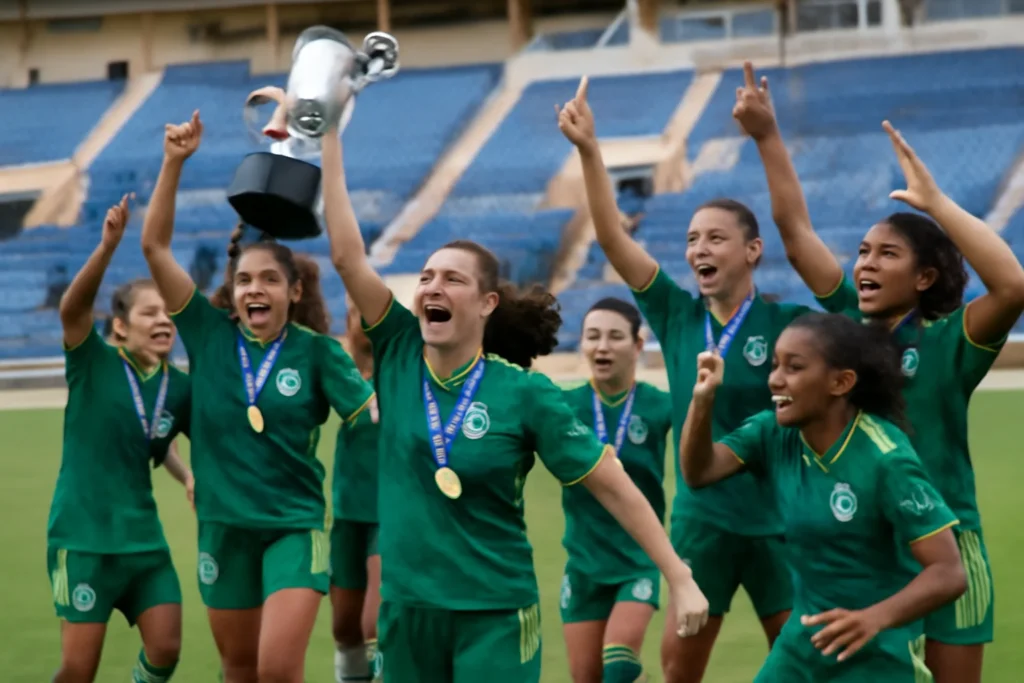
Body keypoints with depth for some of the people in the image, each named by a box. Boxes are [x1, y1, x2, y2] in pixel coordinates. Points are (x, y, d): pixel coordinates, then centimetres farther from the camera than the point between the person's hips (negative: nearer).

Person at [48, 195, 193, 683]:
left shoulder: (180, 388, 3)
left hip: (144, 538, 4)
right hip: (83, 537, -4)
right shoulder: (93, 363, -8)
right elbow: (72, 308, -27)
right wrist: (108, 246, -42)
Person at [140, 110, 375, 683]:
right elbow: (155, 246, -6)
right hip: (224, 527, 3)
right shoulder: (211, 335, -1)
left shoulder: (316, 351, -5)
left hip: (295, 528, -3)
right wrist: (175, 162, -14)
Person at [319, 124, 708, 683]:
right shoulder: (398, 355, 0)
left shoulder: (523, 393, -9)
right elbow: (347, 253, -6)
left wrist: (680, 580, -10)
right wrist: (328, 134, -10)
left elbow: (615, 488, -6)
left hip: (494, 616, -4)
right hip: (406, 610, 4)